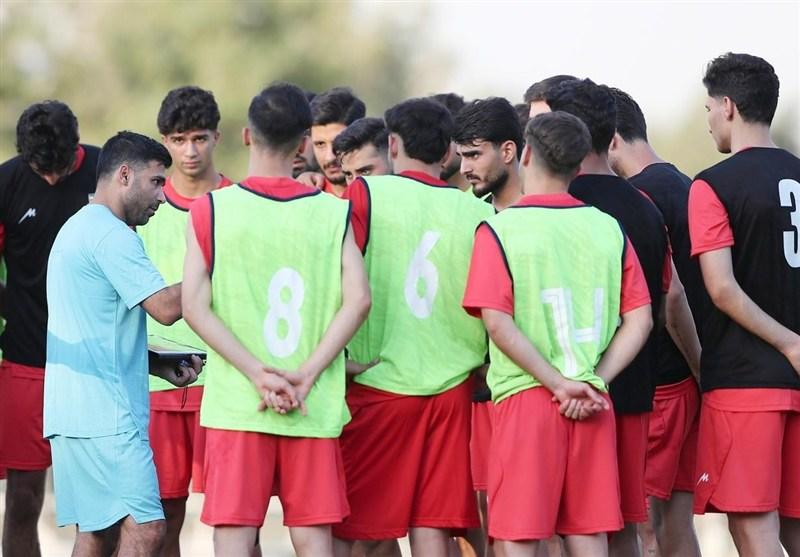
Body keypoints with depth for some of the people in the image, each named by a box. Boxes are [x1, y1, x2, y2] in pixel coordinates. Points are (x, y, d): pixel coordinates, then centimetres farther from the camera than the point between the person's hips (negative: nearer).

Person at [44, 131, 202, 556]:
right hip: (105, 416, -11)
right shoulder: (111, 235, -11)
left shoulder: (77, 230, 24)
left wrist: (161, 367, 15)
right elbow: (165, 307, -17)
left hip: (73, 410, 11)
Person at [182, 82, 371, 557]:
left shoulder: (211, 210, -1)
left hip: (234, 406, -1)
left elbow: (195, 306, -8)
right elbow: (358, 300, -6)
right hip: (315, 410, 1)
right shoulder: (333, 213, 3)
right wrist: (305, 377, -8)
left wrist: (257, 373, -9)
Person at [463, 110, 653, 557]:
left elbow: (497, 323, -13)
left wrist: (560, 384, -11)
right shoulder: (608, 228, 7)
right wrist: (593, 383, -2)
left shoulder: (499, 230, -5)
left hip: (526, 400, -4)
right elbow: (640, 320, 4)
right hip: (594, 407, 4)